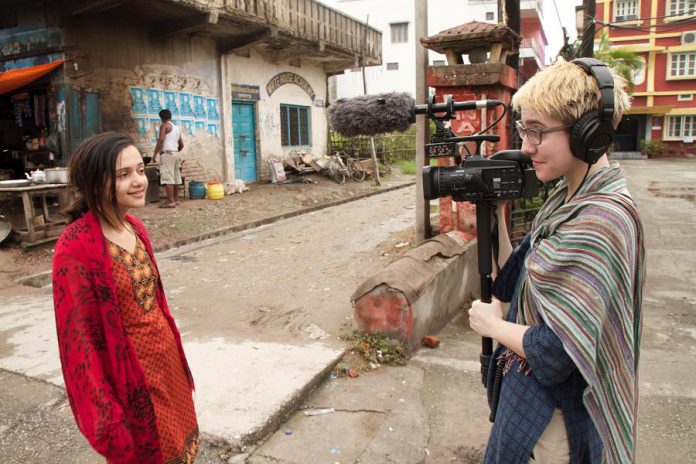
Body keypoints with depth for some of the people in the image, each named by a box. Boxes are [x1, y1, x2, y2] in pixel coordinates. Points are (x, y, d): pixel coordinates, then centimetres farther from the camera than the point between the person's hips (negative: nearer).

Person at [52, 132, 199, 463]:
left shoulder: (134, 227, 0)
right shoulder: (77, 247, -23)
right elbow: (78, 337, -19)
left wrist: (173, 351, 16)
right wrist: (105, 419, -16)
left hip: (164, 355, 7)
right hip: (127, 372, -7)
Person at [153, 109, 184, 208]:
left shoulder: (164, 125, -3)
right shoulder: (177, 128, 19)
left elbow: (161, 139, -16)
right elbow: (181, 145, 21)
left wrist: (155, 154, -15)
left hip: (167, 153, -8)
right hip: (176, 153, 8)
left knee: (167, 178, -11)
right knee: (176, 177, 11)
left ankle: (170, 201, -17)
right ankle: (176, 199, 17)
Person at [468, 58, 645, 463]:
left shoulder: (603, 219, -27)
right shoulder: (567, 199, 1)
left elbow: (556, 352, -30)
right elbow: (511, 283, 6)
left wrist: (493, 325, -13)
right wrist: (496, 214, -4)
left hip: (557, 413, -8)